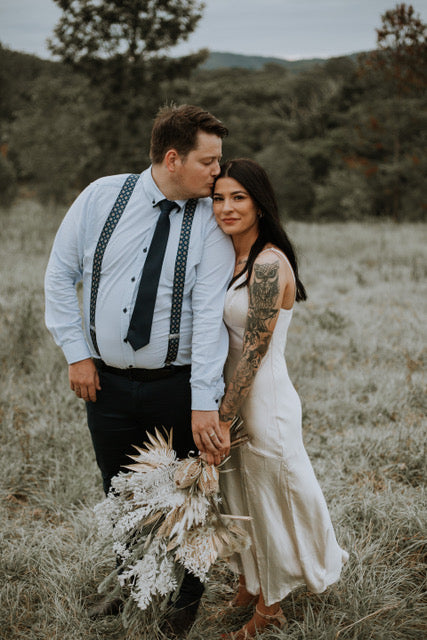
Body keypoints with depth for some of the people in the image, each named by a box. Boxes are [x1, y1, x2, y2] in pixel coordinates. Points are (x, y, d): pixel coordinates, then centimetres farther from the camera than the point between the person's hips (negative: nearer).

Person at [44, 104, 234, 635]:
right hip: (106, 383, 2)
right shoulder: (101, 197, -4)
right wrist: (76, 352, -1)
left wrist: (204, 402, -23)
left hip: (178, 387, -2)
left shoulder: (210, 221, -10)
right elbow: (60, 274, 4)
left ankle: (186, 594, 39)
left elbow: (211, 314, -17)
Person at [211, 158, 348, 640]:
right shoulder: (232, 260, 7)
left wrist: (223, 418, -18)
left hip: (265, 401, -8)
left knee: (269, 502, 8)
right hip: (235, 396, 8)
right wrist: (222, 413, 12)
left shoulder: (269, 264, -21)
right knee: (238, 500, 19)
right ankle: (246, 591, 37)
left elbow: (255, 350, -21)